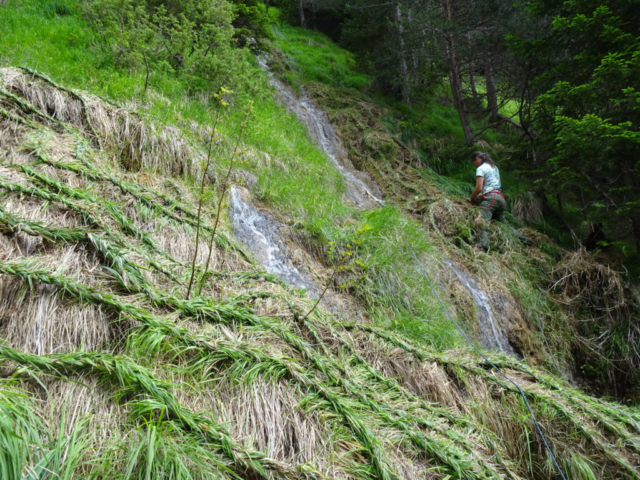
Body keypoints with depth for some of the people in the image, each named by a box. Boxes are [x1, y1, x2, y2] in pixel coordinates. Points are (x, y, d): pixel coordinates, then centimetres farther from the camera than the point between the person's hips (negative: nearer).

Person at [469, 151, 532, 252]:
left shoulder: (481, 168, 0)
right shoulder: (494, 167, 27)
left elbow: (479, 188, -9)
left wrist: (472, 198, 5)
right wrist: (481, 195, 22)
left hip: (490, 198, -9)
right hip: (500, 197, 9)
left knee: (483, 223, -23)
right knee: (503, 223, 19)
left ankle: (484, 247, -46)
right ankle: (525, 240, 16)